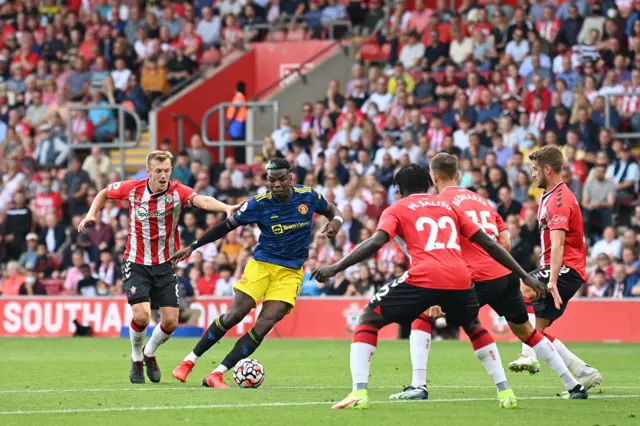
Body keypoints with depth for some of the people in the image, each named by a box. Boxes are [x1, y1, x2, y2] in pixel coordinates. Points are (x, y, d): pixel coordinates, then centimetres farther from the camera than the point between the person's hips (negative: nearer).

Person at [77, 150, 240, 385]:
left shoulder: (178, 192, -14)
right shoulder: (132, 189, -9)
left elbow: (202, 200, -35)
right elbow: (105, 193, 12)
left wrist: (226, 208, -53)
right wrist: (91, 214, -3)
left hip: (165, 265, 1)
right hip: (136, 264, -1)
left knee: (170, 321, -3)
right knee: (141, 315, -19)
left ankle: (149, 353, 30)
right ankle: (136, 359, 10)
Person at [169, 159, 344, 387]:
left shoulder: (309, 196, -5)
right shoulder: (259, 204, -10)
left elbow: (331, 209, 15)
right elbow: (227, 226, 1)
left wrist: (336, 220, -10)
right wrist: (193, 247, -1)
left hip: (290, 272, 1)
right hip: (261, 264, -1)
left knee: (265, 324, -14)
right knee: (234, 315, -12)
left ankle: (216, 375, -13)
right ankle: (189, 362, 4)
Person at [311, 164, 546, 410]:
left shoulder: (397, 210, 16)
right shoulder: (449, 207, 27)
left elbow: (375, 243, -3)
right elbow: (489, 244, 24)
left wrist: (335, 268, -3)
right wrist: (524, 277, 29)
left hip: (423, 278, -4)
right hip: (459, 279, 4)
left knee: (368, 320, 12)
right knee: (474, 327, 34)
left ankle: (359, 393, -4)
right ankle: (505, 392, 26)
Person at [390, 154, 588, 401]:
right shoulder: (481, 200, 20)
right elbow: (506, 243, 16)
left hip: (477, 279, -6)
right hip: (506, 275, 6)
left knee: (422, 318, 5)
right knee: (524, 330, 25)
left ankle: (418, 386, -8)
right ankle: (573, 386, 28)